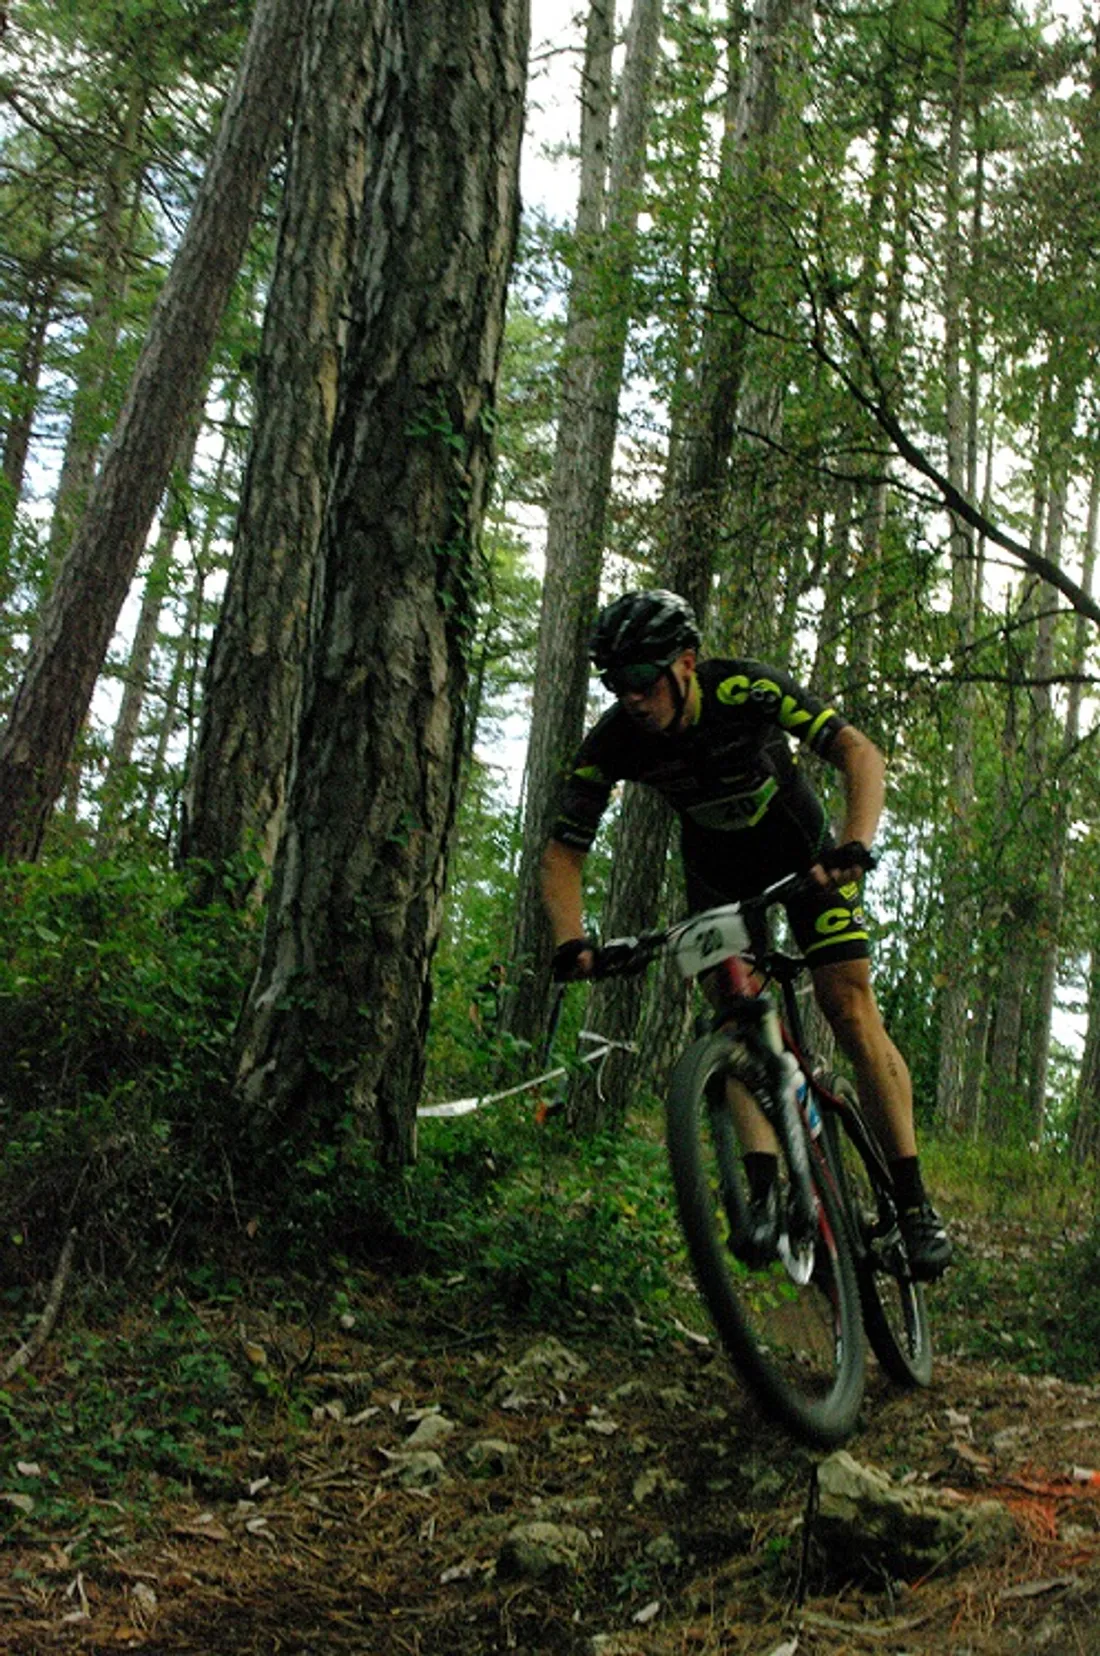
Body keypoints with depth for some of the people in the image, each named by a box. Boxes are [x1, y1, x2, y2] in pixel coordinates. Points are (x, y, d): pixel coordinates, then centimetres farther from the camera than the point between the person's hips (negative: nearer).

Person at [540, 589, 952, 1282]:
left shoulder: (749, 689, -32)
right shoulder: (612, 743, -23)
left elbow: (860, 753, -36)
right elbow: (563, 853, -17)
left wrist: (856, 846, -53)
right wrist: (571, 942, -34)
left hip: (800, 843, -3)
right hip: (717, 864, 3)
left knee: (850, 1005, -14)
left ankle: (914, 1199, -9)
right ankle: (764, 1189, -16)